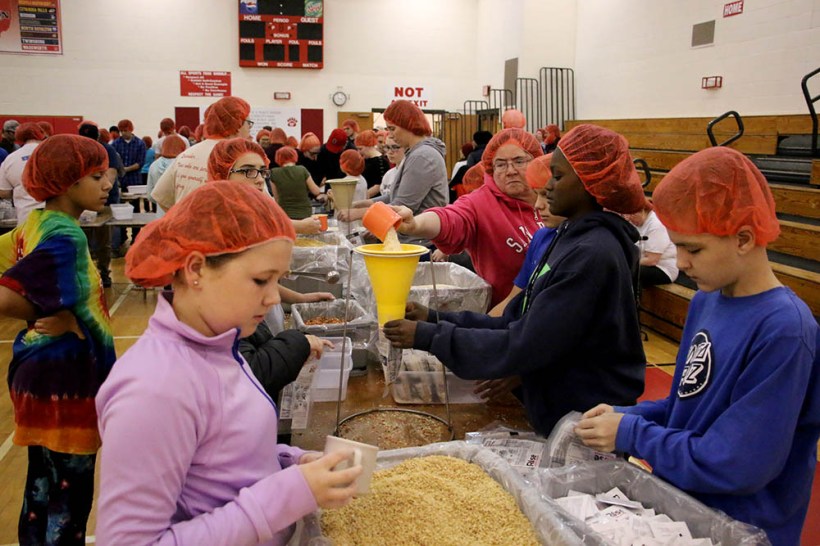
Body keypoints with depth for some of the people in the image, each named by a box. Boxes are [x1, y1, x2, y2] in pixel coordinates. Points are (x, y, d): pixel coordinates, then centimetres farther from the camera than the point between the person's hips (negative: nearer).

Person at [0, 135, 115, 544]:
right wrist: (51, 316, -13)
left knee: (43, 489, 22)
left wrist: (43, 313, 5)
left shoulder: (36, 223, 6)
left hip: (43, 370, 9)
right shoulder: (65, 238, -21)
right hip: (66, 376, -9)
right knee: (68, 496, 5)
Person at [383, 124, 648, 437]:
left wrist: (429, 337, -20)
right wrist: (435, 319, -5)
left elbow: (524, 348, -25)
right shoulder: (572, 238, 6)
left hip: (587, 428, -8)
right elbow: (517, 320, 3)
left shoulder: (592, 255, -23)